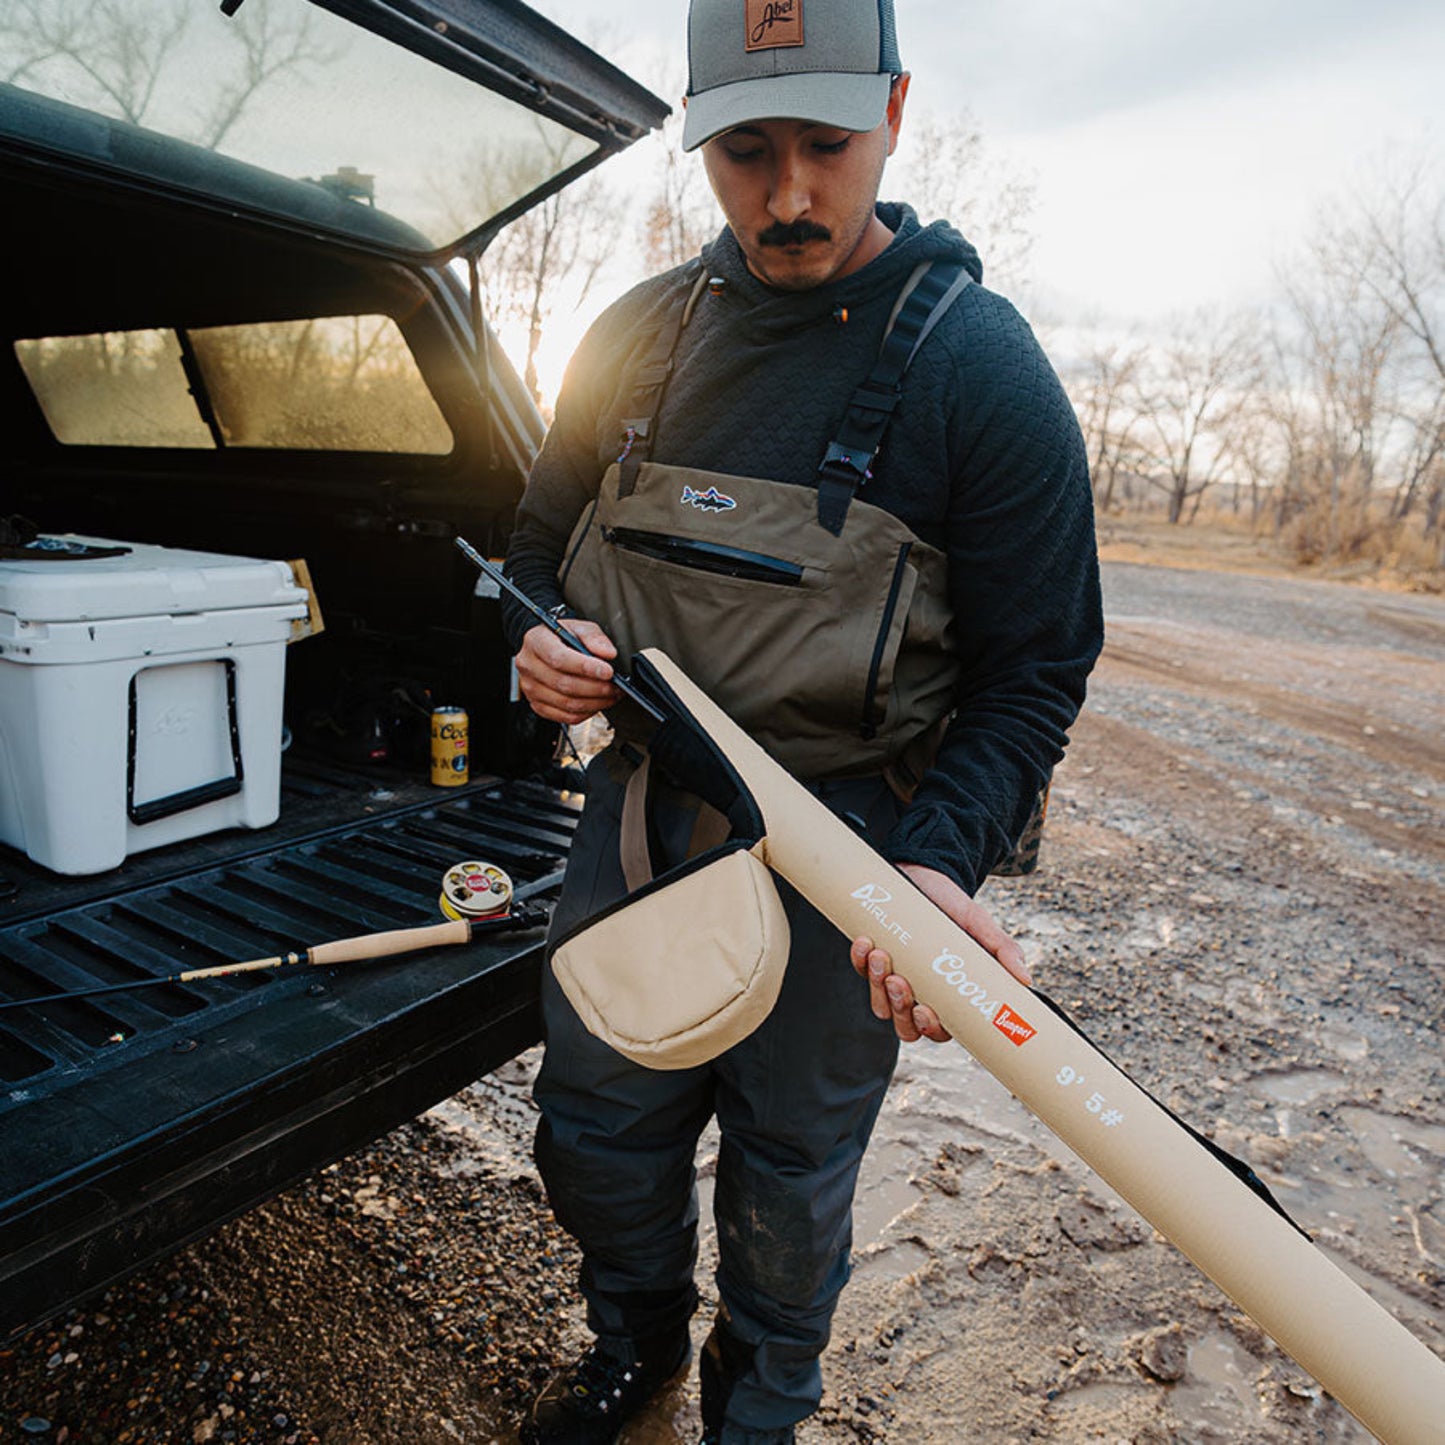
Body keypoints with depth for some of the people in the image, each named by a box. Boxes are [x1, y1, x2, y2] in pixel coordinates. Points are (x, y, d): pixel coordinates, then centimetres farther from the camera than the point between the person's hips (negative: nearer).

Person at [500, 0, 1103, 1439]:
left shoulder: (980, 364, -10)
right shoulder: (641, 334, 4)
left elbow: (1034, 668, -9)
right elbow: (541, 544, 13)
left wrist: (940, 859, -25)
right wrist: (537, 643, -10)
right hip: (636, 805, 5)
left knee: (787, 1172, 15)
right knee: (592, 1130, 19)